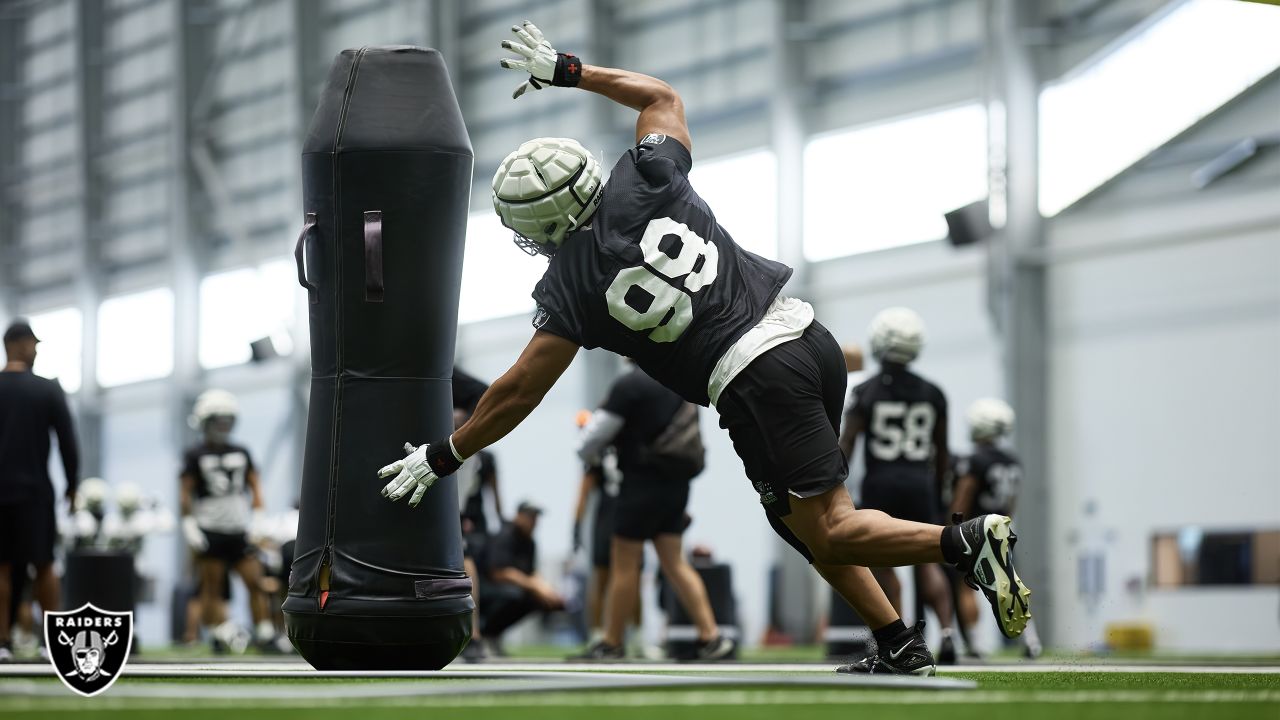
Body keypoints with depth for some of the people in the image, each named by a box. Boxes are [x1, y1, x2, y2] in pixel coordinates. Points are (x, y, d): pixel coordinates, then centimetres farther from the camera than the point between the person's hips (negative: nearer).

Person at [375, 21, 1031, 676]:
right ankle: (901, 649, 15)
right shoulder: (645, 181, 7)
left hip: (755, 378, -7)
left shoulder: (571, 286, -4)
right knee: (797, 518, 20)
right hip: (810, 338, 7)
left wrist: (441, 458, 12)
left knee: (827, 531, -2)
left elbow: (518, 392, 1)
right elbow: (661, 97, 28)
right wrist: (565, 71, 32)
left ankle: (967, 542, -22)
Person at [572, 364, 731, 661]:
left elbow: (594, 438, -10)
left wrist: (586, 450, 14)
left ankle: (612, 644, 10)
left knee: (624, 565, 3)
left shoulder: (630, 383, -14)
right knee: (674, 563, 8)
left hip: (644, 483, -7)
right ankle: (711, 637, 0)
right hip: (677, 484, 7)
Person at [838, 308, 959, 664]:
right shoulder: (932, 394, 6)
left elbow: (846, 444, -6)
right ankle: (947, 630, -12)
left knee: (882, 562, 9)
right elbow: (941, 451, 13)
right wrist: (936, 491, 25)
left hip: (881, 483, -3)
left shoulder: (865, 393, -4)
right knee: (927, 561, 7)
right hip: (920, 484, 3)